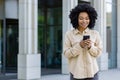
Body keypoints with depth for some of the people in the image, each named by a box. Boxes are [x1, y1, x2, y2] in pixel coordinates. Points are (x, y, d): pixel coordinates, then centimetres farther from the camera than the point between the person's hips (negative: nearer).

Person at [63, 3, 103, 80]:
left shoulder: (95, 33, 2)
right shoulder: (69, 34, -1)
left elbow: (99, 52, 4)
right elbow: (66, 53, -4)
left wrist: (90, 46, -15)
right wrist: (80, 45, -17)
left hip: (91, 71, 1)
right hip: (76, 72, -1)